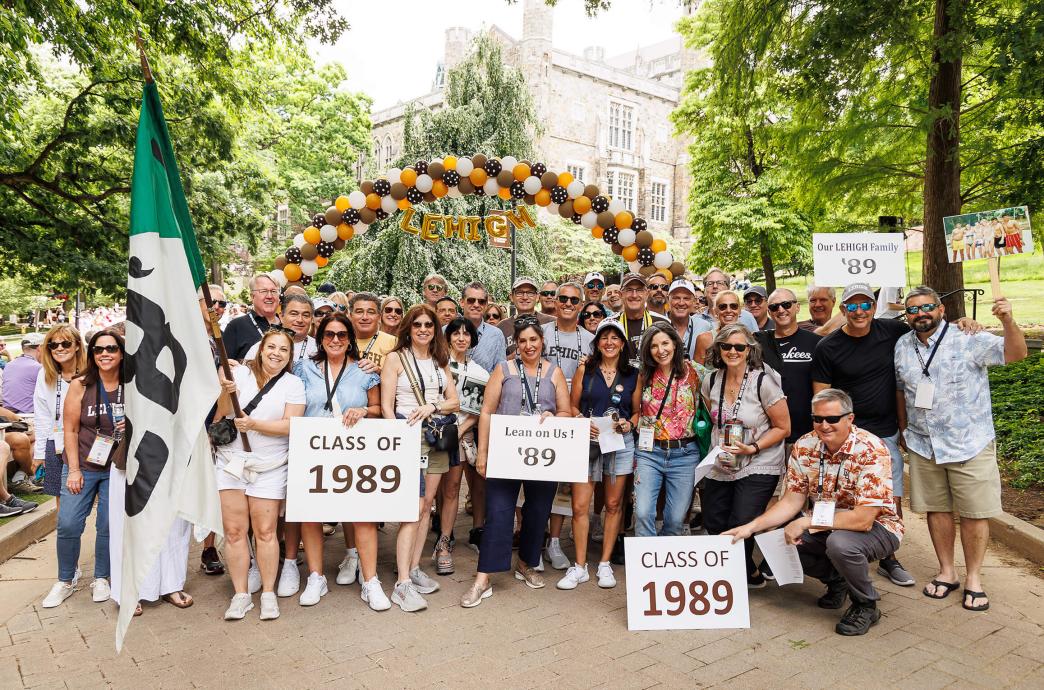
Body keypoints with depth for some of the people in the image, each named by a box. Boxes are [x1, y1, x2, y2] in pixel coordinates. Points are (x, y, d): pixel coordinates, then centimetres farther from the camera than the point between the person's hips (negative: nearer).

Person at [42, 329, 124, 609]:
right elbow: (70, 430, -4)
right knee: (68, 525, -2)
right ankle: (66, 580, 20)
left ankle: (101, 579, 24)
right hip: (83, 466, 0)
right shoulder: (80, 385, -6)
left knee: (109, 526, 4)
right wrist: (74, 470, -8)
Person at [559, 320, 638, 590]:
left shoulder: (633, 375, 7)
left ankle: (605, 564, 20)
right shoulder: (585, 370, 5)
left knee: (613, 505, 7)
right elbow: (572, 406, 6)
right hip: (587, 441, -1)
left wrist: (628, 424, -8)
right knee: (579, 506, -4)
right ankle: (580, 566, 8)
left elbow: (638, 412, 12)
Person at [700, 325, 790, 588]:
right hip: (720, 467, 5)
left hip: (759, 466, -5)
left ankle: (747, 575, 17)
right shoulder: (711, 381, 0)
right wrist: (718, 447, 7)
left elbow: (783, 428, -9)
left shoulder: (763, 381, -14)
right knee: (714, 527, 8)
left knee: (740, 527, -13)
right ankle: (750, 574, 33)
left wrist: (752, 448, -19)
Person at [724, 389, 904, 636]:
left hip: (877, 527, -6)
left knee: (840, 542, -36)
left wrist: (806, 522, -28)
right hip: (826, 526, 6)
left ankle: (866, 606, -4)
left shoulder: (871, 451, -25)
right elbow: (792, 501, -3)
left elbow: (863, 519, -30)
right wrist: (751, 527, -14)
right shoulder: (804, 447, -8)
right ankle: (836, 580, 13)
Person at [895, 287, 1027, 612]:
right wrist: (903, 427, 18)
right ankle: (946, 572, 27)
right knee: (936, 509, 12)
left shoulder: (968, 340, -9)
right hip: (923, 446, 4)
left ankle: (974, 578, 19)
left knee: (974, 513, 3)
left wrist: (1008, 322, -37)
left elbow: (1015, 354, -19)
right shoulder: (902, 347, 5)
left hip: (970, 445, -4)